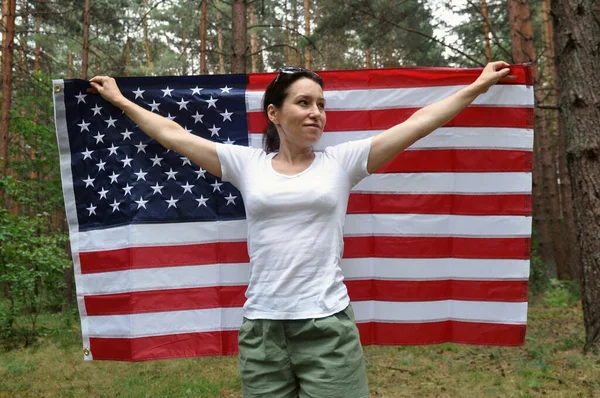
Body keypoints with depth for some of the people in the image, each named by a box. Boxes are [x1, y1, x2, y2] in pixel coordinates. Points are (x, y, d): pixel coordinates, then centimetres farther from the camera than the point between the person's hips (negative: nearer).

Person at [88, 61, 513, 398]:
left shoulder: (341, 161, 3)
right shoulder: (247, 164, 6)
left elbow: (418, 124, 5)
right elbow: (173, 134, 13)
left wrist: (477, 87, 8)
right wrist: (121, 100, 20)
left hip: (329, 326, -1)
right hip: (261, 328, 1)